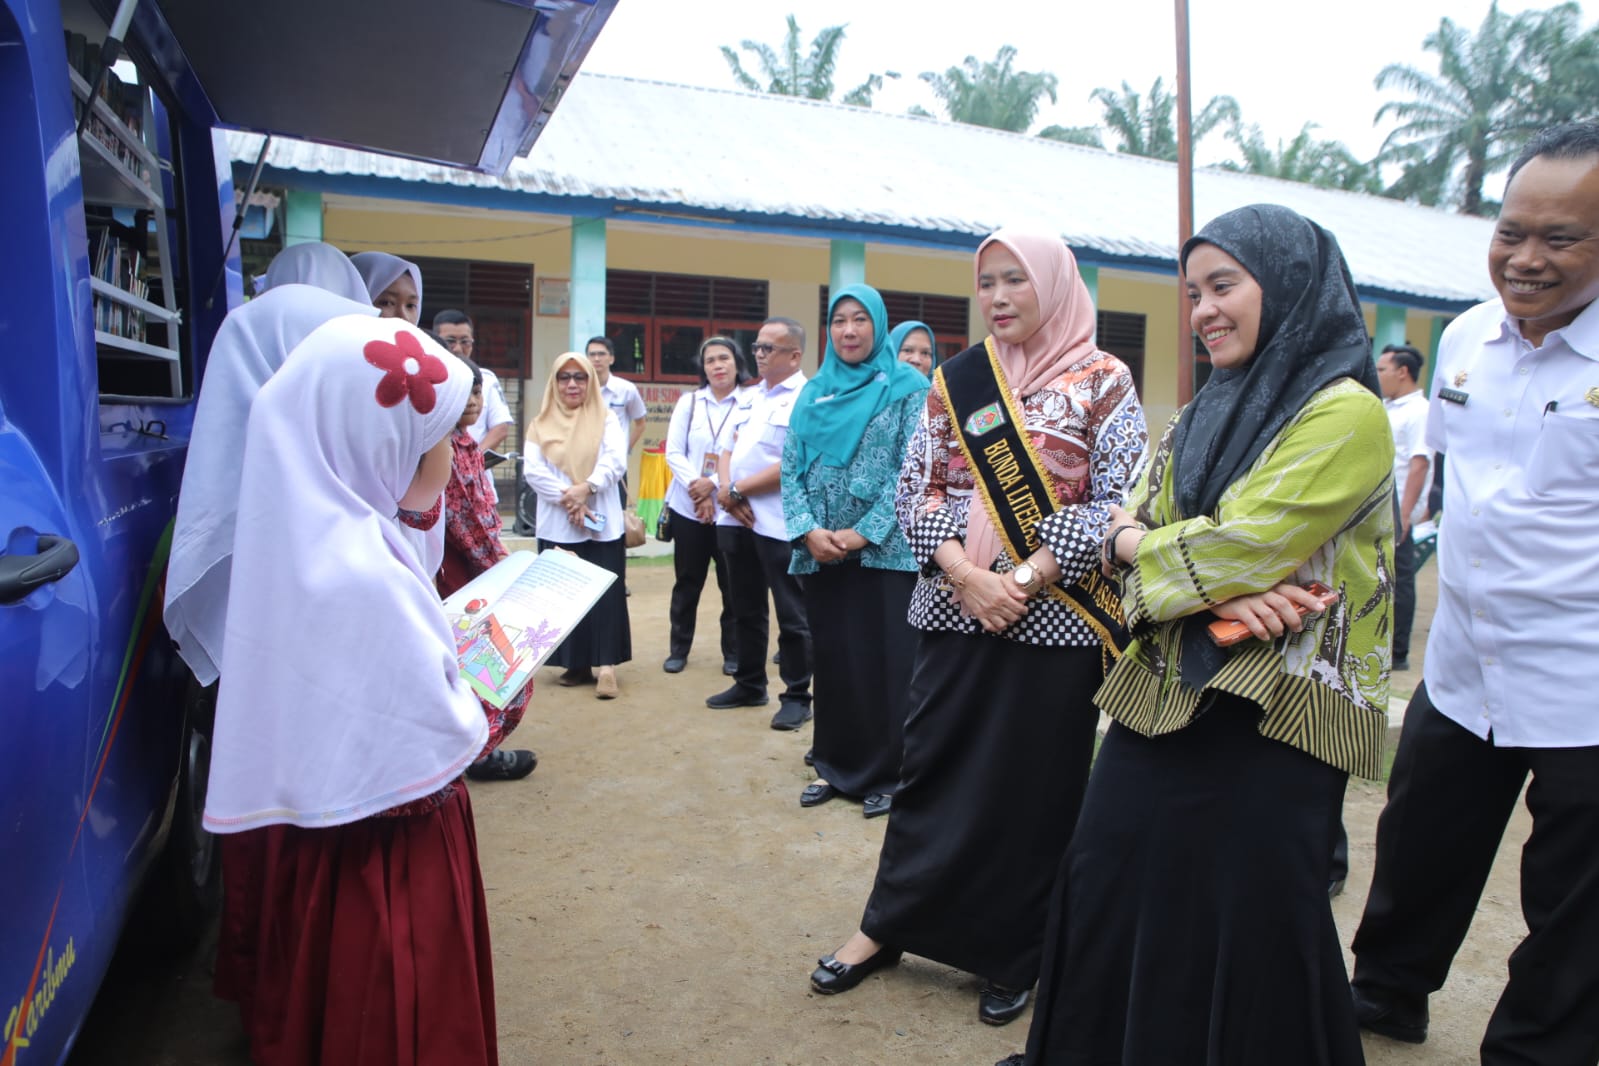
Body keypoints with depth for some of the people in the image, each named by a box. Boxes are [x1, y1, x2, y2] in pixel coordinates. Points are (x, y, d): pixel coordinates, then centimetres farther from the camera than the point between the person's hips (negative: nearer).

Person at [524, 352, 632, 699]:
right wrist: (567, 499, -15)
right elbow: (533, 471, -3)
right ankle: (576, 663, 13)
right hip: (557, 525, 1)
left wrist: (586, 488, -21)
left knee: (604, 593, -6)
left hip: (602, 524, -1)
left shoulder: (606, 420, 8)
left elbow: (615, 462, -7)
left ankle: (605, 665, -6)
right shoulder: (541, 424, 10)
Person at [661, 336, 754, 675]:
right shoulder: (688, 401, 7)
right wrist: (697, 488, -13)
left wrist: (715, 483, -17)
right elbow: (673, 452, 0)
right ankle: (678, 649, 23)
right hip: (688, 507, 2)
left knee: (732, 583, 5)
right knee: (687, 582, 10)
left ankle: (733, 652, 18)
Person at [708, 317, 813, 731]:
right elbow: (727, 449, 14)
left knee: (791, 613, 2)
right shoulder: (748, 397, 16)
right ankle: (749, 684, 30)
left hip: (779, 522, -7)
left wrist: (737, 490, -12)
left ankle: (797, 696, 13)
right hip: (737, 519, 8)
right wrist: (726, 490, -7)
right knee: (745, 609, 17)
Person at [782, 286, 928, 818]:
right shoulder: (813, 393, 12)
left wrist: (863, 533, -15)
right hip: (821, 554, 4)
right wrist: (808, 530, -10)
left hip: (887, 551, -4)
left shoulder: (908, 386, -1)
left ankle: (888, 773, 15)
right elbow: (791, 468, 6)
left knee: (886, 664, 2)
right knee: (832, 661, 11)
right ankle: (834, 765, 24)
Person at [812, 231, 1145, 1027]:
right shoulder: (955, 381, 7)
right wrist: (965, 575, -13)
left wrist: (1023, 581, -16)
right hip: (954, 611, 3)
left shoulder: (1102, 382, -2)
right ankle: (886, 926, 28)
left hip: (1055, 619, -2)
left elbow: (1119, 500, -9)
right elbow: (915, 488, 3)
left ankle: (1014, 955, 27)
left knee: (1034, 784, 8)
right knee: (931, 767, 11)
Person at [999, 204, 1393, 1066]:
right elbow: (1133, 532, 3)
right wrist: (1215, 592, -16)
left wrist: (1136, 544, -4)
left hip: (1272, 713, -7)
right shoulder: (1201, 417, 13)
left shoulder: (1345, 414, -10)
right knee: (1108, 886, 12)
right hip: (1165, 694, 7)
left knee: (1246, 926, 6)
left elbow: (1246, 547, -20)